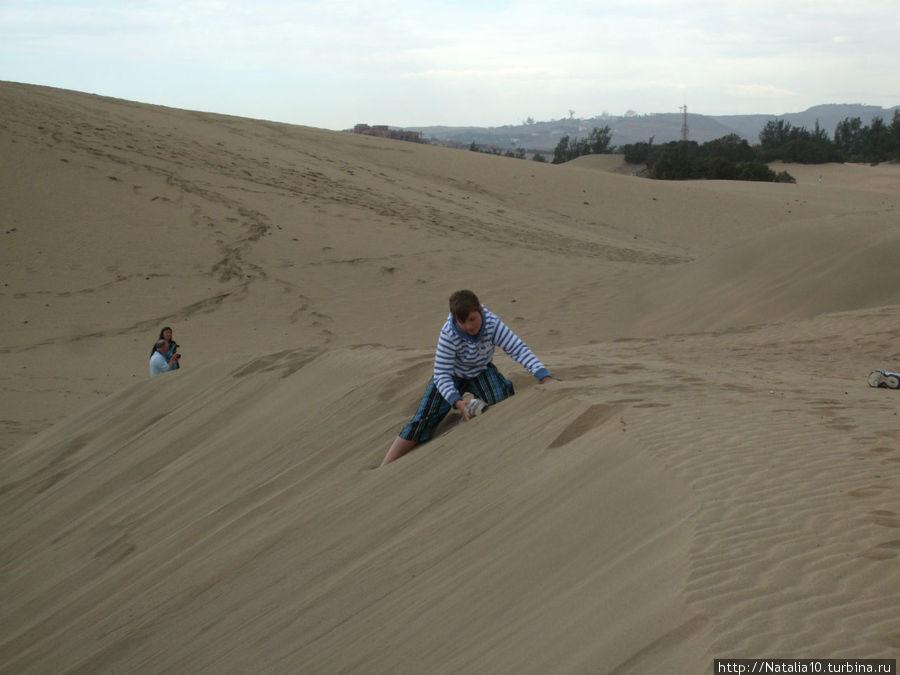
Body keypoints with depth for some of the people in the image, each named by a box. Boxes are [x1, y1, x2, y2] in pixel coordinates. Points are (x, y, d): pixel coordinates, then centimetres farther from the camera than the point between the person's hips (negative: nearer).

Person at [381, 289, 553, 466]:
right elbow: (441, 375, -31)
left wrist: (545, 378, -47)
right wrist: (457, 402, -47)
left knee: (503, 395, -31)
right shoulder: (448, 335, -33)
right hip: (451, 376, -2)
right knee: (424, 420, -16)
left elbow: (518, 349, -34)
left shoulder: (492, 324, -30)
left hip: (481, 371, 2)